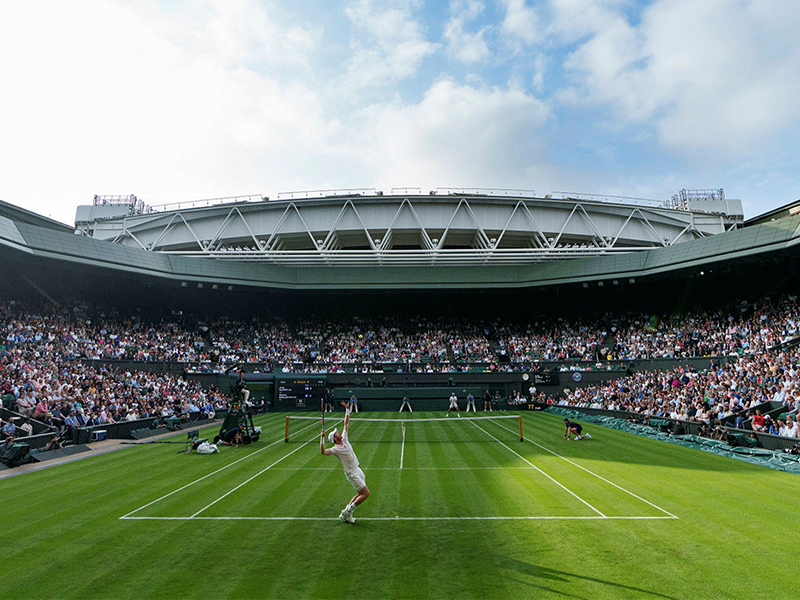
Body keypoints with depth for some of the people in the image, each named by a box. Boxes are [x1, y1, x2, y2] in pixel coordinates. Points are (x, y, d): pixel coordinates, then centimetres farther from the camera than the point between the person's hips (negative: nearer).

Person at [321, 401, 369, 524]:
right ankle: (348, 511, 3)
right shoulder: (335, 449, -16)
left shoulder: (345, 439, 3)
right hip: (352, 474, -8)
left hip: (357, 470, 8)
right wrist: (322, 438, -41)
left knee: (360, 493, 12)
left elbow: (346, 424, 10)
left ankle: (346, 513, 20)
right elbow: (323, 451, -32)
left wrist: (347, 410, 6)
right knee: (366, 493, -8)